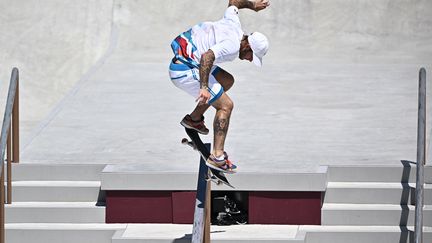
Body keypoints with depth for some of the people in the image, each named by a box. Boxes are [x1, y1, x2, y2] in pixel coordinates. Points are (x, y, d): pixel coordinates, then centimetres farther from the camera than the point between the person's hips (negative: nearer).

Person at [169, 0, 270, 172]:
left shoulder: (233, 22, 8)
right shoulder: (233, 46, -20)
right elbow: (207, 56, -34)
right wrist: (204, 88, -38)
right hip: (185, 72, -10)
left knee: (227, 81, 24)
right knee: (226, 105, -8)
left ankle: (194, 119, 26)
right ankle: (217, 156, -12)